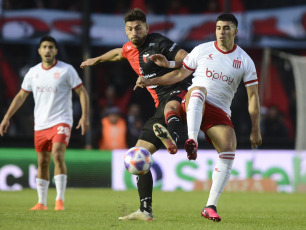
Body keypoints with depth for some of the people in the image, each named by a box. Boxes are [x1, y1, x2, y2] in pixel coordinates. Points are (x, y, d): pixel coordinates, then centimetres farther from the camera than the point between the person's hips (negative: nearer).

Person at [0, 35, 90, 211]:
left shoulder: (66, 70, -5)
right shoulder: (33, 72, 7)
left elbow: (82, 92, -3)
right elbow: (21, 96, 15)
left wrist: (85, 117, -13)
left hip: (61, 122, -5)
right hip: (40, 124, 5)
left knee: (57, 155, -22)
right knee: (43, 162, 8)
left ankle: (60, 200, -19)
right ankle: (42, 203, 16)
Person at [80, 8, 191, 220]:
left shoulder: (158, 43, -9)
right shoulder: (129, 49, 14)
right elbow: (118, 53, 41)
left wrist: (168, 64, -36)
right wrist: (97, 60, 57)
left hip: (177, 94, -8)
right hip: (161, 105, 8)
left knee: (169, 109, -46)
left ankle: (172, 138, -80)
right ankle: (146, 211, 6)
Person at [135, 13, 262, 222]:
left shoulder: (245, 61, 6)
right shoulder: (202, 50, 6)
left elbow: (253, 95, 7)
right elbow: (180, 74, 12)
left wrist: (255, 130, 2)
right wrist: (150, 81, 4)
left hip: (220, 113, 2)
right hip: (194, 107, -2)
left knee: (229, 148, -23)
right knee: (199, 89, -38)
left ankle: (211, 206, -18)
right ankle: (192, 141, -62)